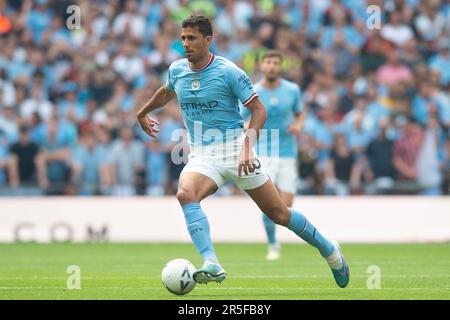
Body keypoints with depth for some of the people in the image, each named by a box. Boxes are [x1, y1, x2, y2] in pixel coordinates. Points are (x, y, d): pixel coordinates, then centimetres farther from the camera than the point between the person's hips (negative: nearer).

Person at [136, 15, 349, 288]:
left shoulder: (228, 71, -11)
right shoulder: (177, 70, 4)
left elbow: (259, 110, -8)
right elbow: (167, 92, 29)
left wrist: (247, 147, -20)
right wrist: (142, 113, 43)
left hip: (235, 150, -3)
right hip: (202, 156, 3)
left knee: (278, 212, 0)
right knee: (185, 194, -30)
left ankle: (329, 250, 23)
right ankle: (212, 266, -39)